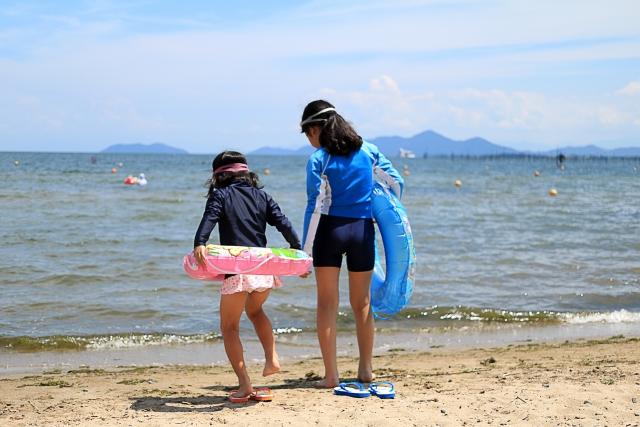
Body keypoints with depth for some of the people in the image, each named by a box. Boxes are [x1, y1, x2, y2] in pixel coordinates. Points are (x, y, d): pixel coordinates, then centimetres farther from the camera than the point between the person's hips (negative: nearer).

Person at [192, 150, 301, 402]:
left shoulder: (220, 195, 4)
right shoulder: (261, 196, 16)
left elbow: (209, 219, -15)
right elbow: (283, 223, 7)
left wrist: (199, 244, -29)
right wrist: (298, 250, 7)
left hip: (237, 271, -5)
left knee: (229, 327, 7)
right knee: (255, 310, 34)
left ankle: (244, 385, -3)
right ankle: (272, 358, 21)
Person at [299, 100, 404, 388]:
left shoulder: (318, 159, -6)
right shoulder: (367, 151, 6)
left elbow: (315, 206, -10)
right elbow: (397, 182, 10)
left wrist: (305, 250, -6)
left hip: (330, 229, -3)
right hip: (363, 229, 4)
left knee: (327, 304, 3)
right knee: (362, 303, 15)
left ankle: (331, 374, -1)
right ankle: (366, 369, 22)